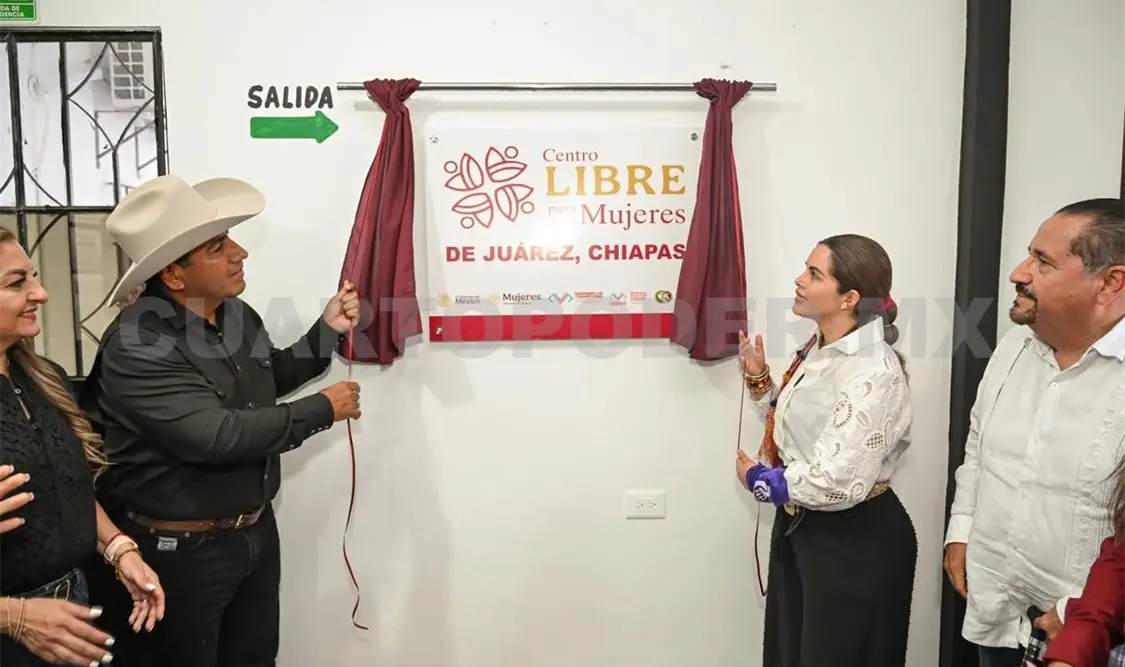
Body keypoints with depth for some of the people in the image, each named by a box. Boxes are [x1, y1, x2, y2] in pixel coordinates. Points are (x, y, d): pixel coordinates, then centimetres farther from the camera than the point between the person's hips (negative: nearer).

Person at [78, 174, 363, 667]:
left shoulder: (237, 314, 0)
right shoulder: (136, 346, -24)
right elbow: (218, 435, -31)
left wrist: (327, 331, 3)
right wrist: (322, 409, -21)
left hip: (257, 530, 7)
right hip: (181, 549, -7)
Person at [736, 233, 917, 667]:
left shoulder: (872, 372, -26)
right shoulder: (819, 348, 2)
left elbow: (837, 484, -31)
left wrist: (758, 479, -16)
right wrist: (758, 380, 1)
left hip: (855, 542, -9)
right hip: (798, 526, 9)